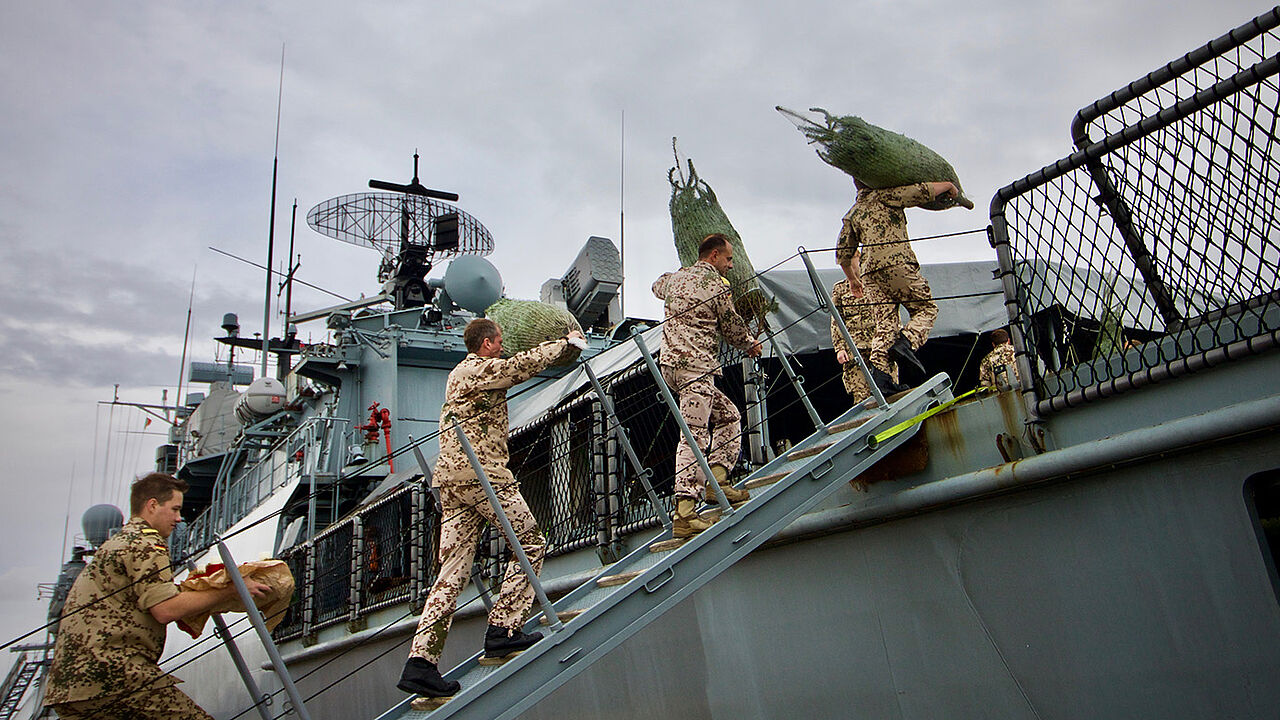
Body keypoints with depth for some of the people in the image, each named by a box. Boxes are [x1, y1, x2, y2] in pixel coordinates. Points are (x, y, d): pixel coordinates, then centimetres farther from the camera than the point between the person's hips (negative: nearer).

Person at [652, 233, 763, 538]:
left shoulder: (675, 277, 17)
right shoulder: (716, 285, -4)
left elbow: (657, 287, 42)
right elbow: (732, 327, 4)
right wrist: (751, 344, 24)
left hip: (670, 363, 9)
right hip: (696, 366, -9)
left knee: (728, 416, 19)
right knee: (694, 436, -15)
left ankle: (717, 480, 9)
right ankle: (684, 513, -21)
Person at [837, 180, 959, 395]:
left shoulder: (852, 214, 24)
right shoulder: (886, 195, 7)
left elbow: (842, 253, 23)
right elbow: (925, 191, 2)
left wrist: (852, 279, 37)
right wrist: (949, 185, 21)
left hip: (869, 272, 6)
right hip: (896, 263, -6)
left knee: (884, 323, 2)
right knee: (926, 308, 4)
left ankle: (879, 373, -13)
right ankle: (905, 343, -21)